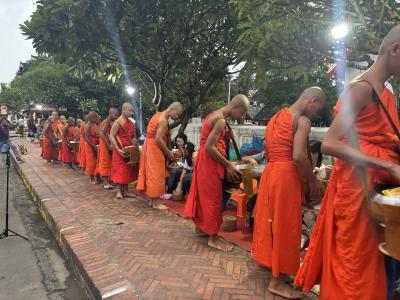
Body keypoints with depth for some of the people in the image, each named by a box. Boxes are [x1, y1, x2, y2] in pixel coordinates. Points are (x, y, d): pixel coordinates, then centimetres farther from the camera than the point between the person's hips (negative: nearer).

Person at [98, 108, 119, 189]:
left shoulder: (112, 122, 11)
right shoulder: (107, 121, -15)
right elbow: (101, 134, -24)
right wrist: (109, 145, -24)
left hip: (109, 144, 9)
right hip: (105, 145, -9)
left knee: (109, 162, 12)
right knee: (105, 162, -4)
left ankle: (107, 181, 20)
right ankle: (106, 183, 0)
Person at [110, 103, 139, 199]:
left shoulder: (131, 122, 9)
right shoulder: (118, 122, -12)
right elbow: (111, 137, -17)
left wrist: (135, 142, 0)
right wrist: (118, 149, -24)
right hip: (121, 150, -7)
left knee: (128, 170, 10)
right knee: (120, 170, 1)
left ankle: (125, 191, 20)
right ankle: (119, 191, 12)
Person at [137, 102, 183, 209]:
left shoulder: (159, 115, 12)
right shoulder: (163, 120, -18)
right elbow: (158, 139, -25)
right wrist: (168, 152, -14)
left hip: (151, 146, 10)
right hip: (154, 148, -10)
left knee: (152, 173, 14)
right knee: (156, 174, -4)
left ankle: (153, 199, 23)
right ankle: (156, 203, 5)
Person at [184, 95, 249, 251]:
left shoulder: (215, 115, 11)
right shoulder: (221, 120, -20)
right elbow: (209, 147, -25)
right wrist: (228, 165, -19)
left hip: (205, 160, 10)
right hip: (209, 163, -10)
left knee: (204, 194, 20)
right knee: (213, 198, -1)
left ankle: (200, 225, 35)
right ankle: (213, 237, 11)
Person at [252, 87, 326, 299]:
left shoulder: (277, 117, 18)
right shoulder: (302, 120, -9)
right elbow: (298, 156, -20)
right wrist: (312, 180, -5)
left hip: (271, 172, 9)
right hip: (286, 175, -9)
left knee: (272, 219, 21)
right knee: (284, 224, 1)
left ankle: (268, 259, 39)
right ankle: (277, 281, 13)